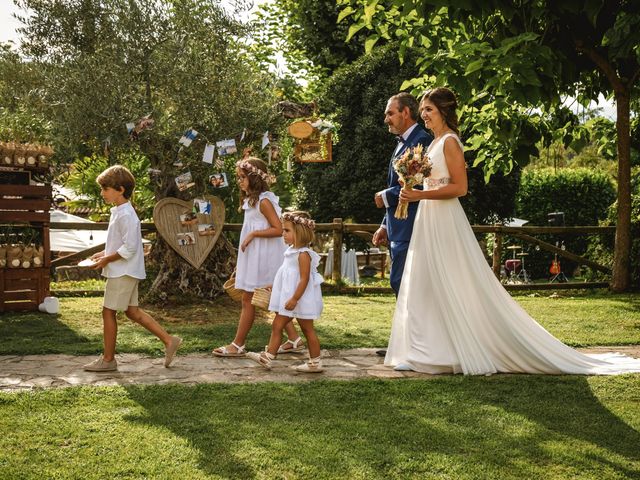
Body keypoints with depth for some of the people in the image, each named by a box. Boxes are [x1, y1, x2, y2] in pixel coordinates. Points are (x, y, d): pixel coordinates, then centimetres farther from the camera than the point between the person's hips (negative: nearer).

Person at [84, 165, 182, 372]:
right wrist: (104, 253, 11)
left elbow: (129, 248, -23)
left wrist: (107, 259, -17)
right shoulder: (119, 212, 13)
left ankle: (108, 359, 8)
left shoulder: (125, 215, -19)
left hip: (123, 272, -10)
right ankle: (169, 341, 15)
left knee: (108, 312, -1)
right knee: (132, 311, 13)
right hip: (126, 271, 10)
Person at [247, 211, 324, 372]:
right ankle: (267, 357, 7)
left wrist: (294, 299, -27)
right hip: (288, 298, 10)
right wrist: (273, 287, 23)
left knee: (307, 329, 0)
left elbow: (304, 279, -24)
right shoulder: (292, 252, 11)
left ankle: (315, 362, 10)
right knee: (277, 325, 6)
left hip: (301, 299, -10)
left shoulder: (303, 254, -18)